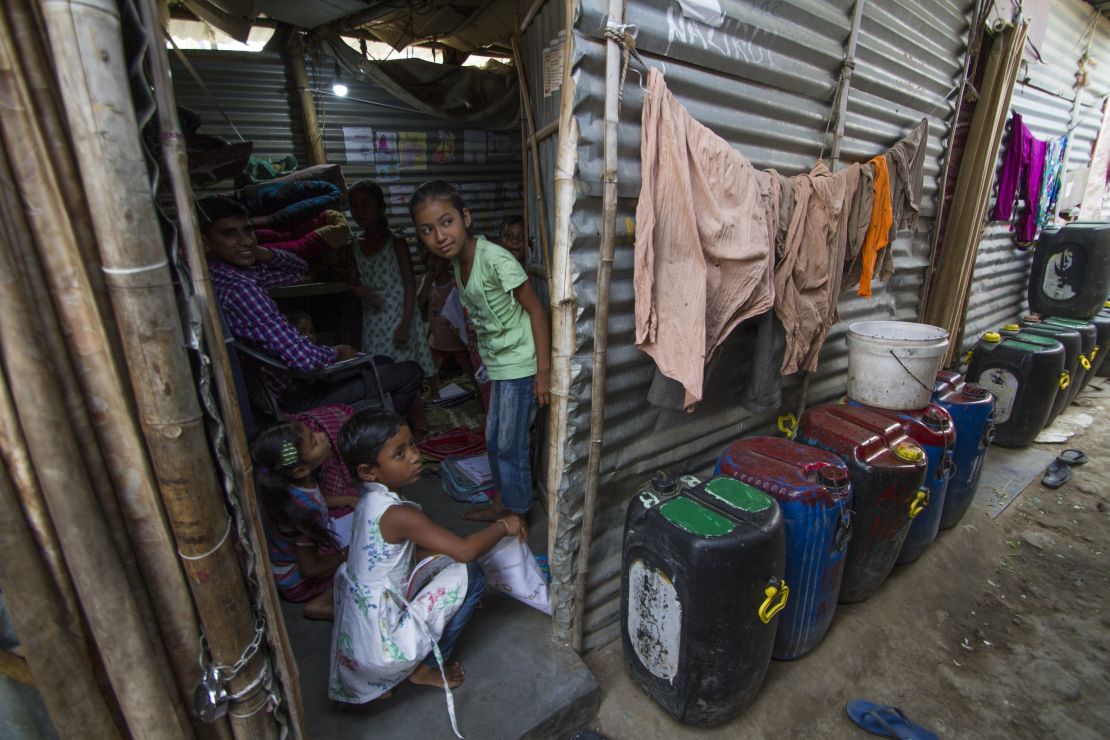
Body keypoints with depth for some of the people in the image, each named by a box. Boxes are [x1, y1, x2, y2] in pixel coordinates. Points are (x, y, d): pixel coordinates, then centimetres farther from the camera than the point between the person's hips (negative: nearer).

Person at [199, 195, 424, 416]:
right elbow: (302, 358, -33)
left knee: (384, 363, 23)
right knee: (411, 372, -2)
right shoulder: (238, 289, -29)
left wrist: (262, 253, -6)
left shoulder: (225, 273, 1)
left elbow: (297, 268, 13)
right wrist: (338, 352, -12)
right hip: (294, 394, -10)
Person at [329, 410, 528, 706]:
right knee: (470, 574, -9)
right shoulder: (398, 514, -27)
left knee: (442, 562, 20)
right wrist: (503, 525, -13)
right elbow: (465, 550, -29)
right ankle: (427, 668, 7)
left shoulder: (371, 502, 0)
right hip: (381, 646, -8)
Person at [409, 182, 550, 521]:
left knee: (511, 444, 4)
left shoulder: (494, 258, -22)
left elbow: (535, 309, -19)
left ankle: (518, 514, 25)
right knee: (493, 439, 19)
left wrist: (544, 370, -20)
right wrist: (486, 360, 18)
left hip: (520, 364, -8)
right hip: (498, 365, 8)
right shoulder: (458, 261, 3)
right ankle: (501, 504, 39)